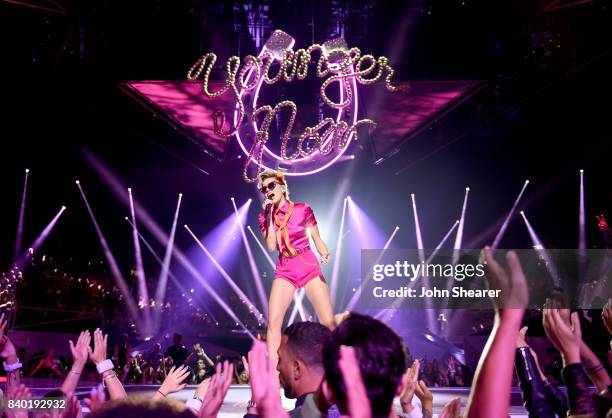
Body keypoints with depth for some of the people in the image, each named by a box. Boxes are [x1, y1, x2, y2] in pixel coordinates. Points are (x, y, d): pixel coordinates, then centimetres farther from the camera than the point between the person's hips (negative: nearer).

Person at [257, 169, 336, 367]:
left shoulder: (302, 210, -1)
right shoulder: (265, 216, 5)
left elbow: (317, 238, 5)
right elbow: (271, 246, -7)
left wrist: (325, 253, -16)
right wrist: (270, 216, -10)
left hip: (309, 267, -2)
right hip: (284, 271, 2)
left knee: (328, 322, -11)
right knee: (273, 321, -13)